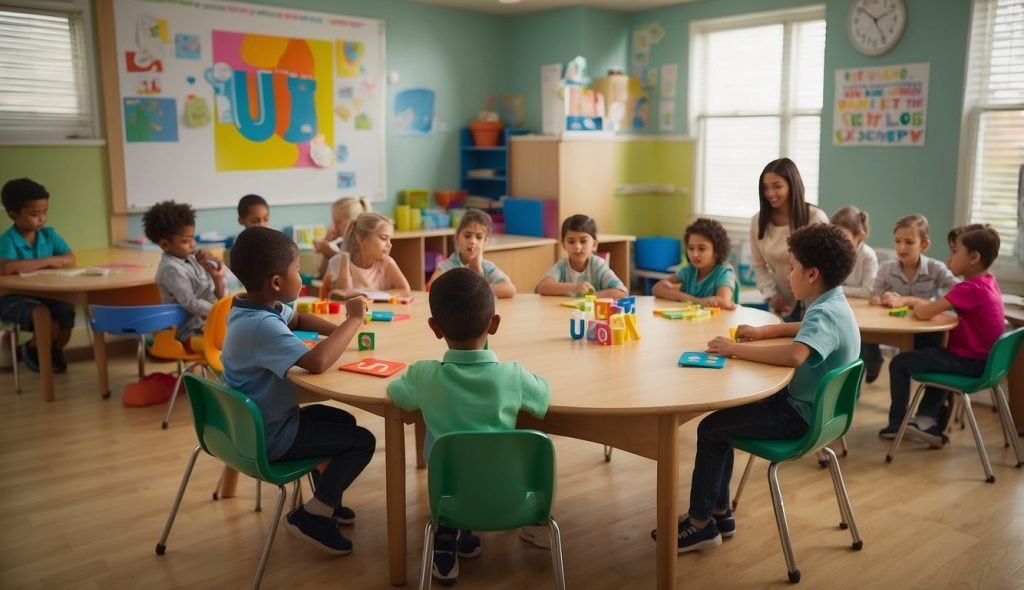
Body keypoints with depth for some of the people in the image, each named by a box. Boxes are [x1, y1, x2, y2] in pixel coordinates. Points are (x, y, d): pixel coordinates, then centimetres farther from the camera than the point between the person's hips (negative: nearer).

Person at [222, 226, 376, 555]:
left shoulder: (254, 307, 1)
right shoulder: (261, 325, -32)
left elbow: (298, 320, 20)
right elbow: (317, 362, -43)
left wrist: (339, 330, 2)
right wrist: (353, 321, -29)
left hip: (256, 423, 10)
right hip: (270, 437, -10)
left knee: (343, 420, 25)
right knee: (361, 441, -6)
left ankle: (324, 499, 34)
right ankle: (312, 516, 1)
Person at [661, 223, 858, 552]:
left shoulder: (824, 313, -25)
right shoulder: (833, 305, 6)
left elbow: (795, 355, -44)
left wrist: (736, 349, -33)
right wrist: (764, 332, 14)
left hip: (801, 415, -10)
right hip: (811, 404, 10)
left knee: (710, 429, -6)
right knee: (722, 418, 16)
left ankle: (701, 523, 5)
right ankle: (719, 513, 20)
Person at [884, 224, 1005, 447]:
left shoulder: (970, 289, -24)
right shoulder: (987, 282, 5)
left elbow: (924, 313, -28)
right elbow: (937, 305, 11)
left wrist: (917, 305, -5)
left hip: (970, 362, -10)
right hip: (982, 359, 10)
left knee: (900, 363, -3)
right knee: (934, 355, 35)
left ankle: (897, 423, 11)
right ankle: (928, 418, 33)